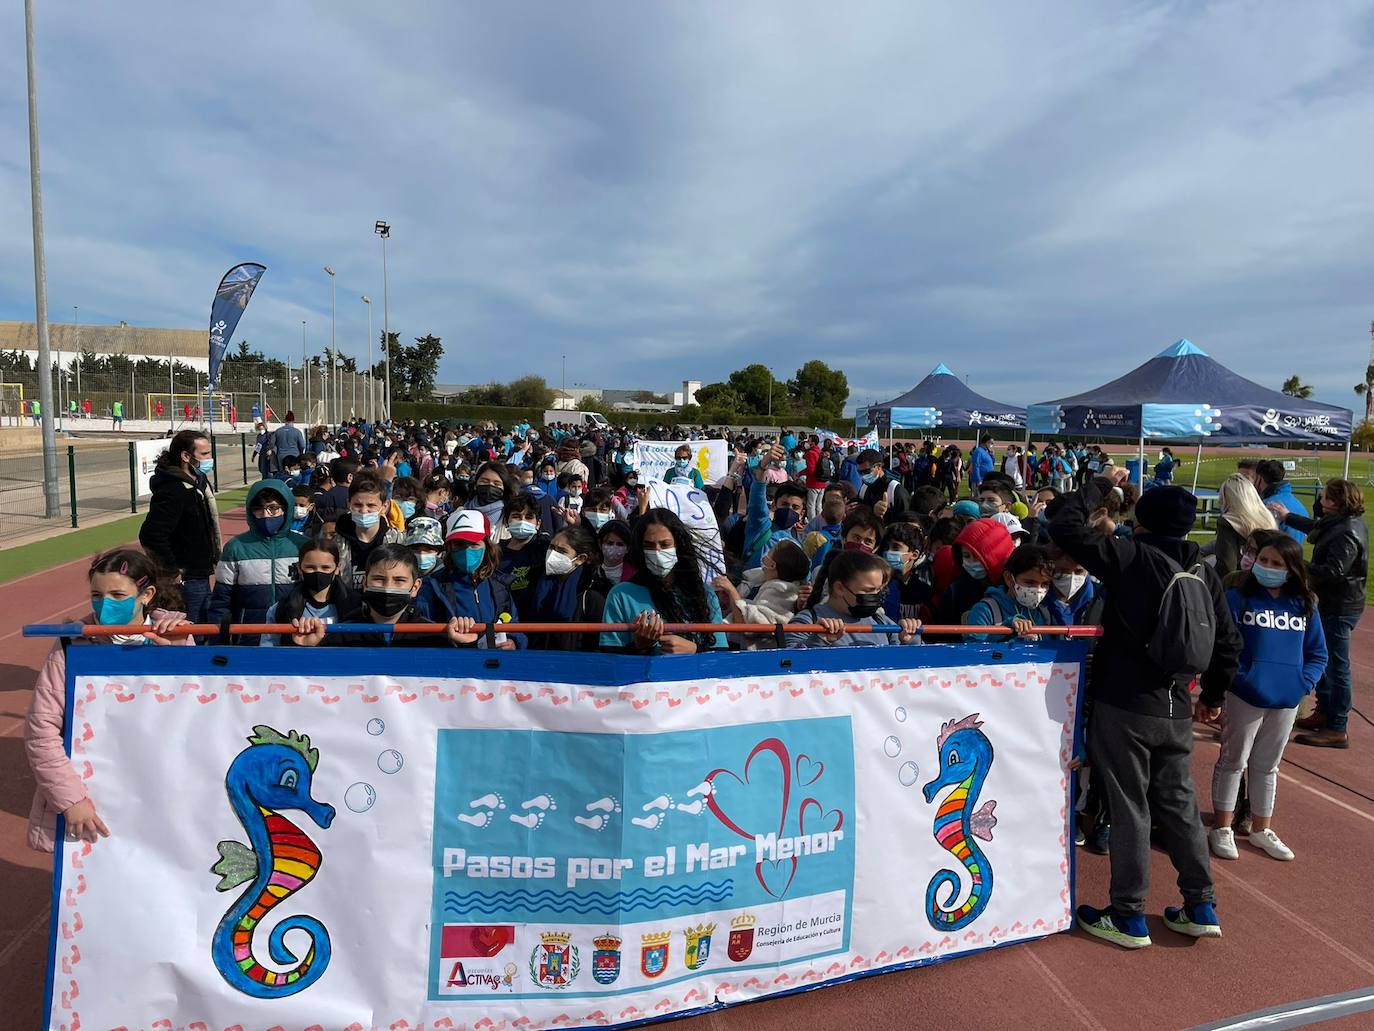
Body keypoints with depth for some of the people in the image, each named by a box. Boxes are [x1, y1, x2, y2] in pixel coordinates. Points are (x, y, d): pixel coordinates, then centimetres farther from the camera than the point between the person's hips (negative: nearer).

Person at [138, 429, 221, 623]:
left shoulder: (199, 482, 9)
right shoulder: (172, 491, -21)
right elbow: (151, 535, -28)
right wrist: (173, 572, -22)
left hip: (201, 576, 10)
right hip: (186, 580, -10)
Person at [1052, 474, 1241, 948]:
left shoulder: (1131, 556, -12)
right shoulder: (1205, 575, 6)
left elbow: (1064, 526, -14)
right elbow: (1228, 645, 11)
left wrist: (1100, 486, -2)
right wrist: (1211, 691, 25)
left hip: (1123, 705, -6)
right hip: (1176, 710, 6)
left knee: (1129, 808, 3)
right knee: (1178, 803, 19)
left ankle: (1128, 917, 14)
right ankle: (1201, 907, 28)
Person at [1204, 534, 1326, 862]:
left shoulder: (1304, 605, 2)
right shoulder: (1237, 599, -9)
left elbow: (1317, 655, 8)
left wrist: (1302, 683, -9)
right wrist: (1212, 694, -14)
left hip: (1287, 701, 4)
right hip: (1244, 697, -4)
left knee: (1267, 766, 18)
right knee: (1233, 761, 8)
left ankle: (1261, 830, 32)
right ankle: (1222, 829, 19)